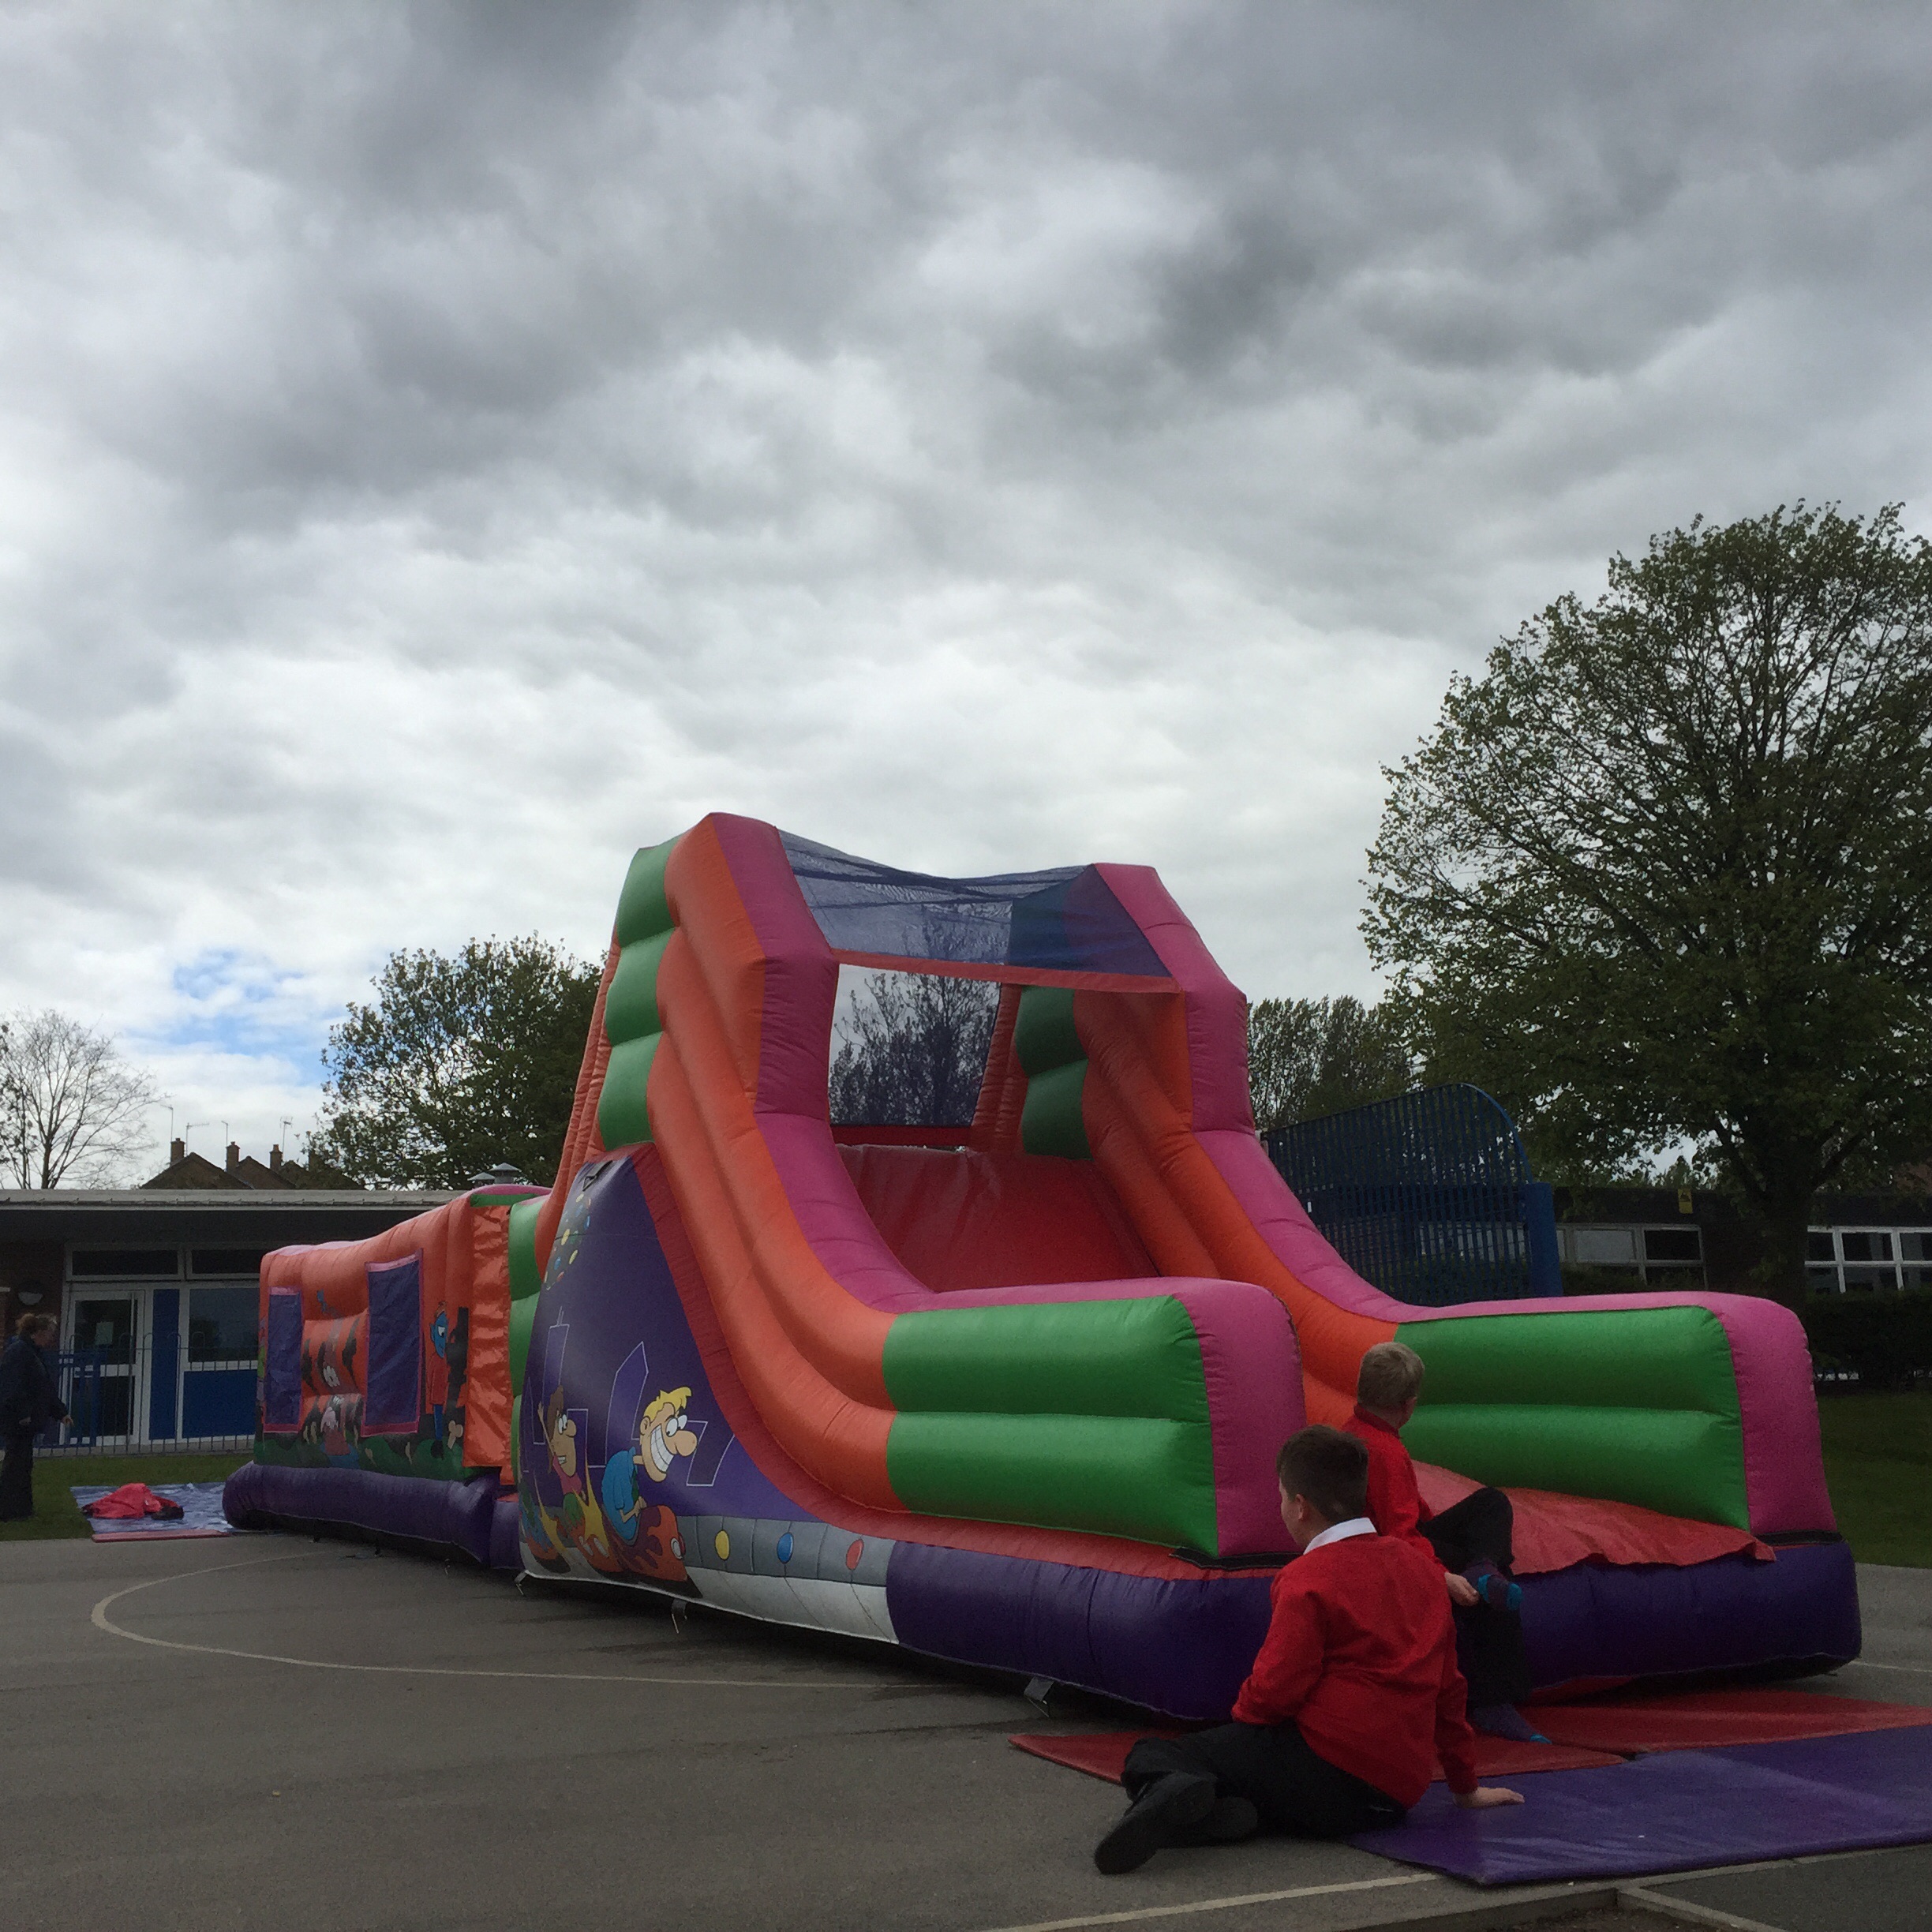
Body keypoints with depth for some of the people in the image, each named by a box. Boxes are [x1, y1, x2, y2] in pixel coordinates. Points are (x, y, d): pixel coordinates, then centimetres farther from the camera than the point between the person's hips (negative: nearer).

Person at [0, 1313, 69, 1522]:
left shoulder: (33, 1352, 18)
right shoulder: (18, 1350, -14)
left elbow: (46, 1388, 24)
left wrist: (60, 1412, 24)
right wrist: (22, 1413, -25)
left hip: (27, 1420, 10)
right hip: (17, 1419, -10)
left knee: (23, 1463, 14)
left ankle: (21, 1507, 21)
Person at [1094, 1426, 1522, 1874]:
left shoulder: (1308, 1578, -7)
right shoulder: (1418, 1566, 16)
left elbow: (1273, 1690, -12)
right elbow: (1447, 1685, 24)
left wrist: (1242, 1714, 11)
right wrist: (1466, 1786, 34)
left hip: (1327, 1761, -7)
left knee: (1150, 1757, 1)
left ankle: (1166, 1791, -37)